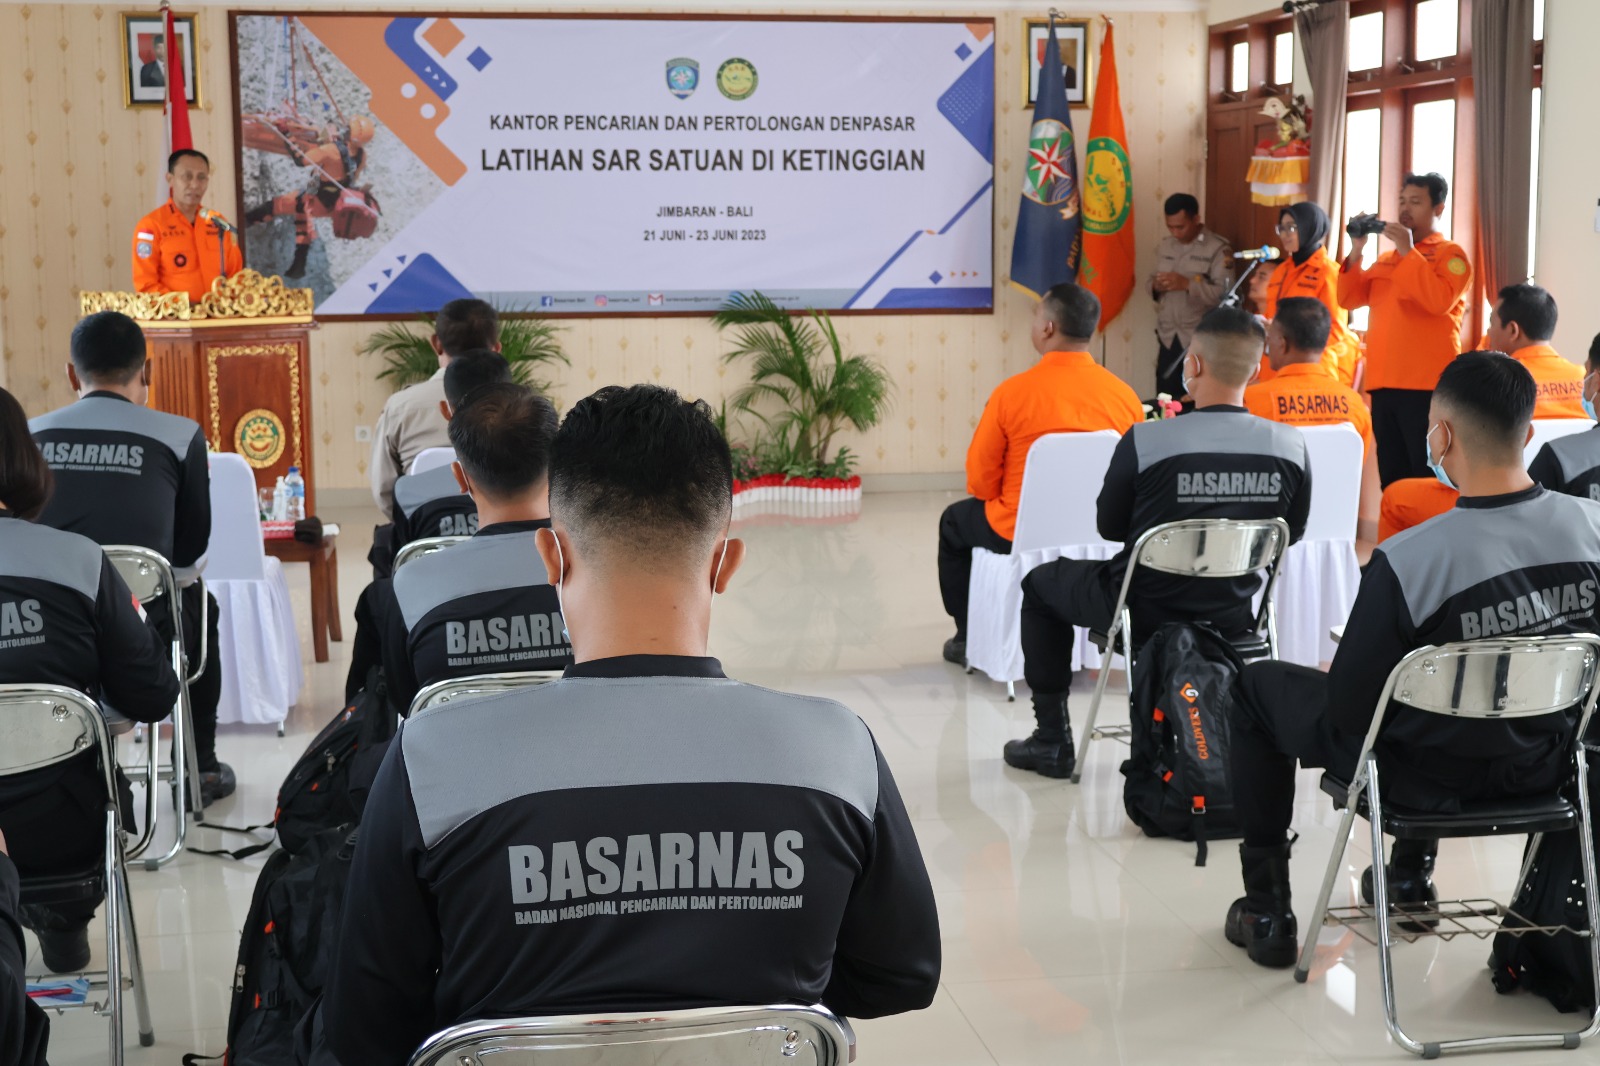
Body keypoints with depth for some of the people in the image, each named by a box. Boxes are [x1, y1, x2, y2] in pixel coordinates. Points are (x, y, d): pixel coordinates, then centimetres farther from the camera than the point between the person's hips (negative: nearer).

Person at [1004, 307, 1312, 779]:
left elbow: (1108, 527, -7)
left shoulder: (1145, 441, -23)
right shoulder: (1293, 447, -13)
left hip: (1143, 613, -4)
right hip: (1232, 616, 4)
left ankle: (1051, 740, 27)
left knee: (1040, 581, 25)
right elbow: (1292, 533, 3)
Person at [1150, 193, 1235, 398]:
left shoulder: (1218, 249, -8)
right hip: (1168, 339, 5)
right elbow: (1152, 282, 17)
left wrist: (1187, 284, -24)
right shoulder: (1164, 246, 13)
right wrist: (1155, 286, -6)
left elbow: (1224, 294, -17)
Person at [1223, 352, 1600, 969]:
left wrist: (1341, 681, 3)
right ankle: (1412, 871, 49)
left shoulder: (1406, 562, -31)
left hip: (1432, 778, -5)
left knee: (1256, 684, 18)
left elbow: (1346, 709, -20)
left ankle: (1266, 910, 24)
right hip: (1545, 765, 5)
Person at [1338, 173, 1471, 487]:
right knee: (1392, 479, 9)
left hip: (1427, 384, -6)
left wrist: (1408, 252, -15)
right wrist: (1356, 251, 1)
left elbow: (1439, 301, -18)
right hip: (1384, 383, 7)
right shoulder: (1386, 258, 19)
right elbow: (1349, 300, 13)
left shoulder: (1451, 254, 0)